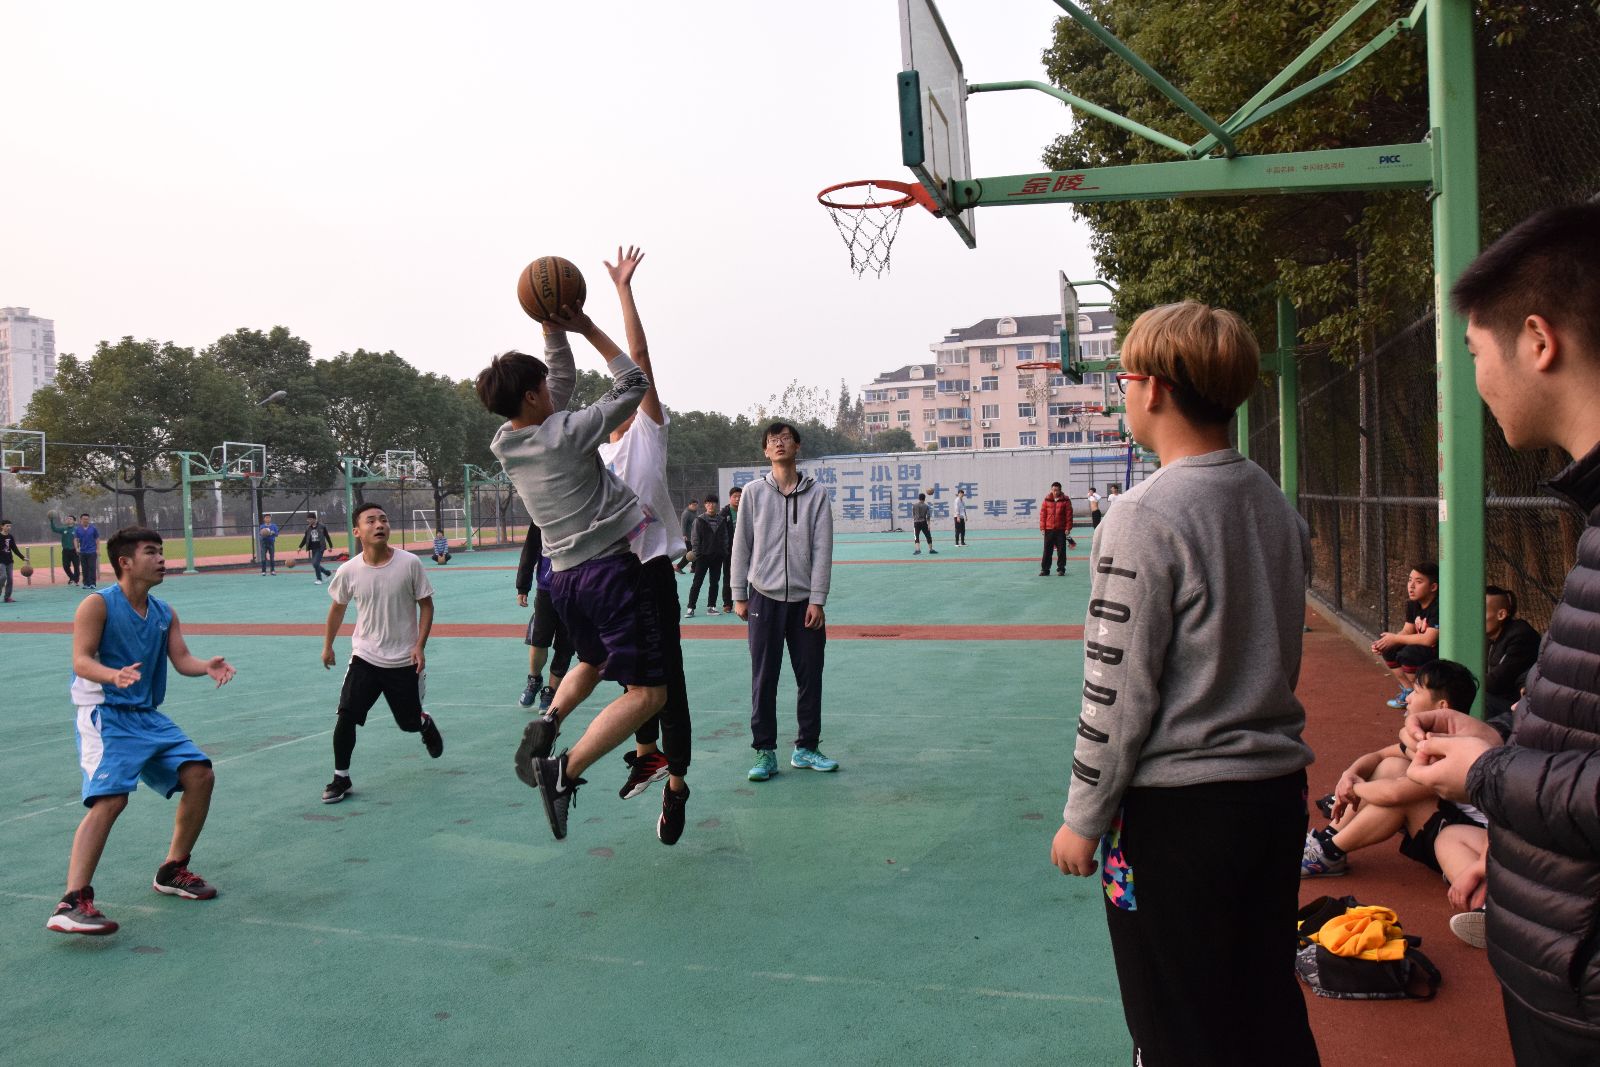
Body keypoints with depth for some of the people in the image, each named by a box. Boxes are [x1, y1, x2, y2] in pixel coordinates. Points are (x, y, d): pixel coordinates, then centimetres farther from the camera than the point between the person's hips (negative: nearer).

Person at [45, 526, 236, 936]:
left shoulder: (165, 613, 12)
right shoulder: (98, 605, -8)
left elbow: (182, 659, 4)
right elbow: (81, 660, -16)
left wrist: (206, 667, -19)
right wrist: (114, 675, -37)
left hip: (148, 717, 7)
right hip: (106, 716, -7)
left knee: (200, 774, 0)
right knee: (110, 798, -23)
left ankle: (172, 871, 19)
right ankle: (72, 904, -24)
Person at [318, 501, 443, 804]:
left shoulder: (410, 563, -14)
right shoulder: (349, 571, -9)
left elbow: (426, 605, -4)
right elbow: (338, 607, 11)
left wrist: (419, 646, -11)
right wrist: (327, 645, 17)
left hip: (404, 661, -1)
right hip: (365, 657, 1)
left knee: (410, 722, 10)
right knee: (346, 716, -10)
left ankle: (426, 724, 47)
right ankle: (341, 778, 8)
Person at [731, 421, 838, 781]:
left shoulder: (816, 494, 2)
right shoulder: (754, 491, 4)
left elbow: (822, 549, -1)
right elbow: (741, 545, 5)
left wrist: (817, 600, -6)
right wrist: (738, 596, 2)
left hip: (805, 600, 1)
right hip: (764, 597, -1)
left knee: (810, 676, 5)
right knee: (764, 679, 1)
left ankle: (806, 748, 19)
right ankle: (765, 752, 9)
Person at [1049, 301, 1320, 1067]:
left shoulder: (1147, 516, -18)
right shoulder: (1279, 508, 6)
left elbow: (1118, 692, -17)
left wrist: (1082, 820, -7)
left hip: (1178, 810, -7)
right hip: (1278, 793, 8)